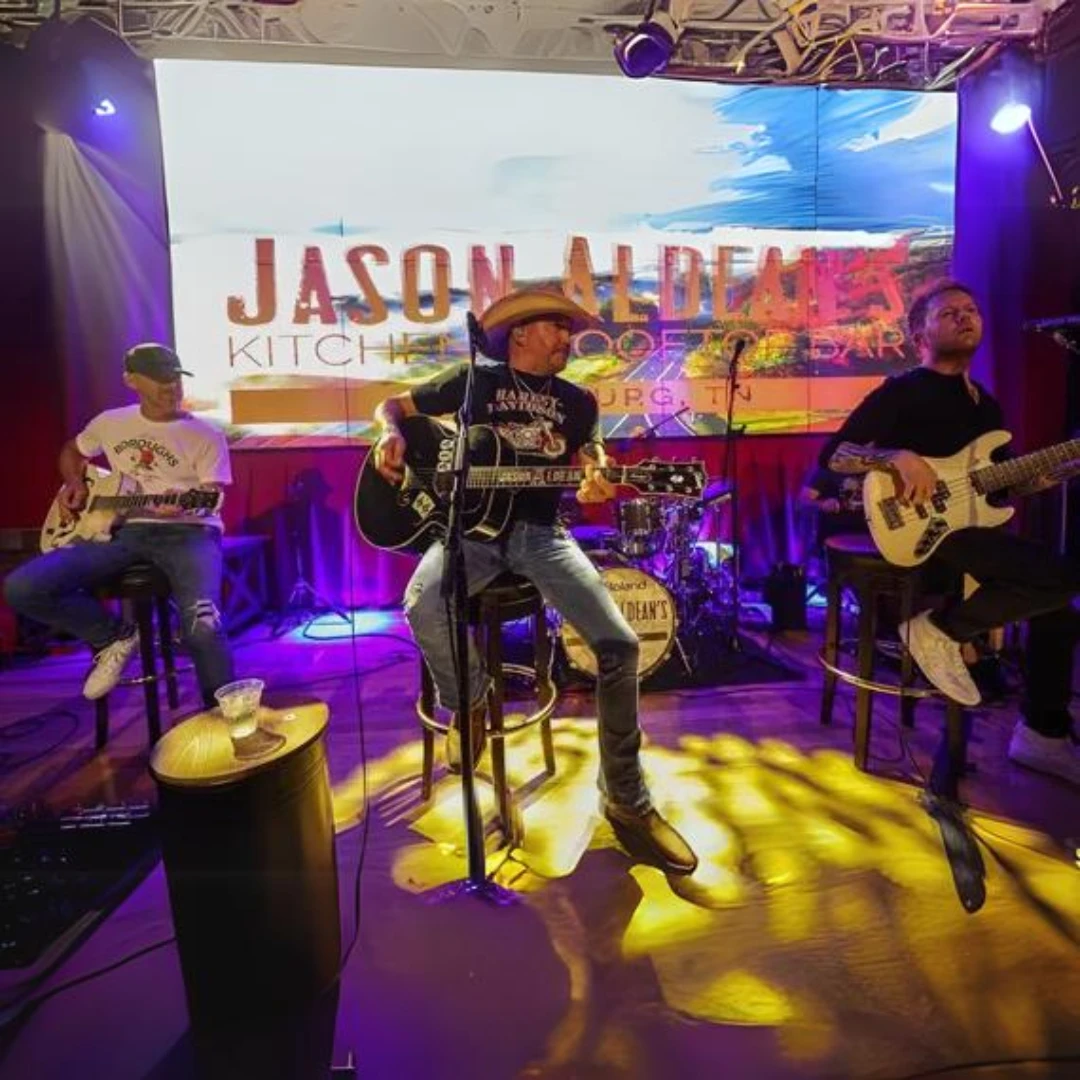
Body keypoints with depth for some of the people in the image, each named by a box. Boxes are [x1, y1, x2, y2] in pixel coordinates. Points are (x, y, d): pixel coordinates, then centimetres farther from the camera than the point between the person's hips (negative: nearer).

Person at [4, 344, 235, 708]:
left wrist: (185, 504, -29)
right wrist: (74, 485, 10)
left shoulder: (206, 435, 0)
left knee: (202, 623, -33)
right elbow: (71, 451, 32)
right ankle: (113, 637, 8)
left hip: (188, 531, -5)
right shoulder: (110, 423, 13)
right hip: (123, 529, 5)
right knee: (22, 589, -15)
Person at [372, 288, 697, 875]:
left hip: (541, 533, 2)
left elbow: (589, 467, 11)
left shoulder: (578, 402, 17)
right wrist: (392, 434, -7)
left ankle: (626, 801, -1)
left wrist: (595, 486, -14)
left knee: (619, 644, -18)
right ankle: (468, 702, 3)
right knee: (423, 609, -34)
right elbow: (394, 404, 17)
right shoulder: (474, 379, 11)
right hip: (470, 525, -1)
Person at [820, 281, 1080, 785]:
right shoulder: (903, 391, -5)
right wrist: (899, 456, -29)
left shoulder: (983, 403, 20)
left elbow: (1009, 482, 21)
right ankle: (941, 631, -6)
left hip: (969, 521, 9)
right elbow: (832, 455, -15)